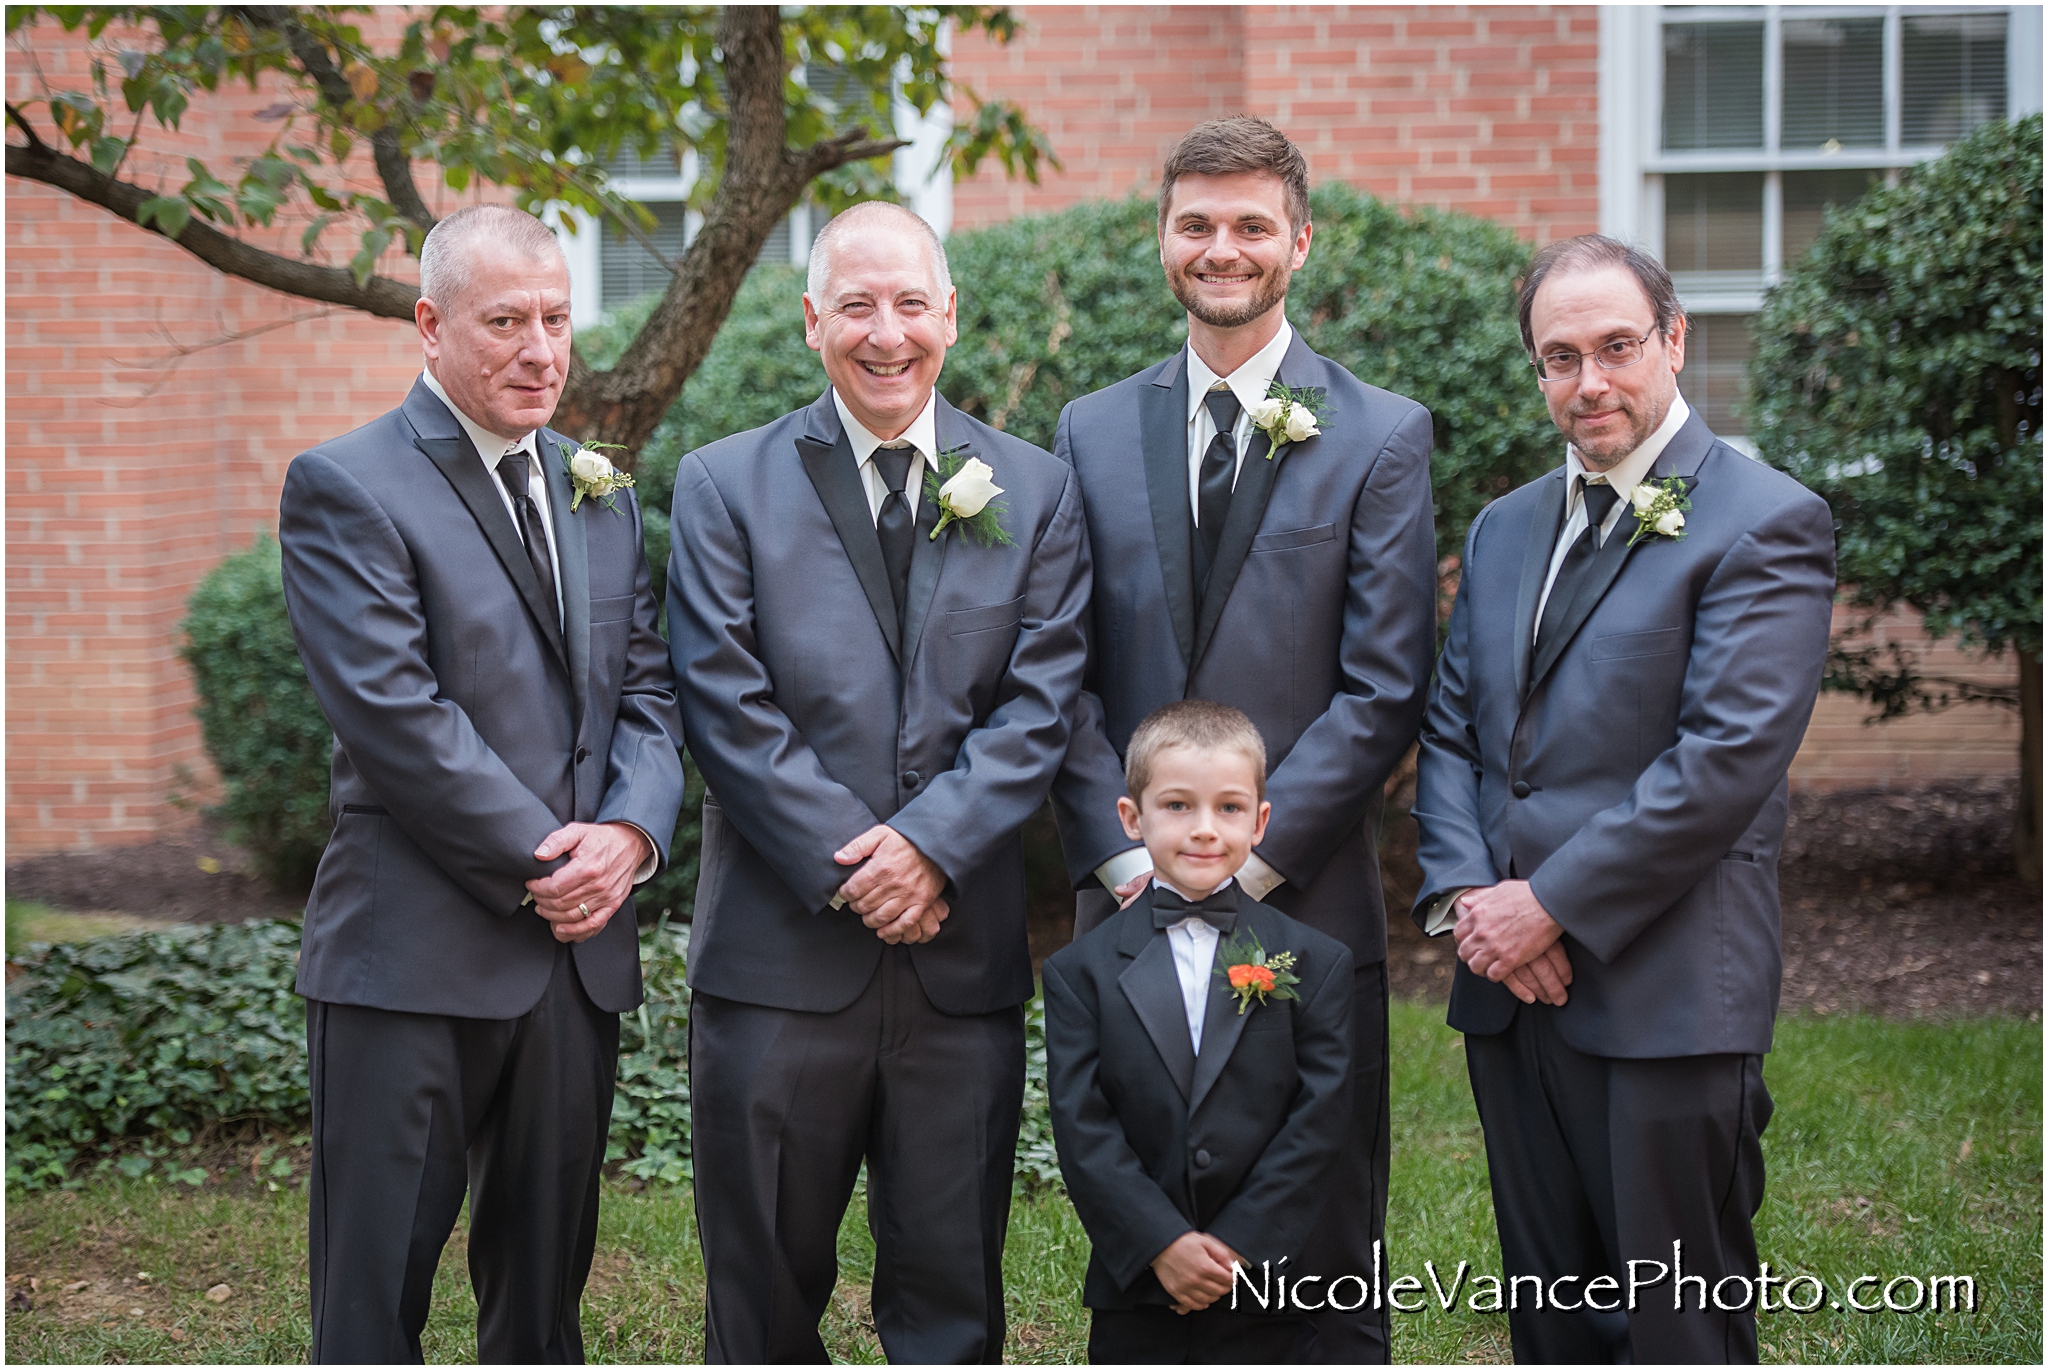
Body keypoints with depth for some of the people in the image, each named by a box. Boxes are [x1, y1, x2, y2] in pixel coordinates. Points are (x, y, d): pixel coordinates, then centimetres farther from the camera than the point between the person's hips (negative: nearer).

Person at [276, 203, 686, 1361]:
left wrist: (631, 832, -9)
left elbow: (647, 688, 11)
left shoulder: (600, 495, 15)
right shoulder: (348, 488, -7)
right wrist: (546, 865, -15)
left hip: (576, 950, 6)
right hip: (415, 955, -6)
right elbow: (397, 717, -16)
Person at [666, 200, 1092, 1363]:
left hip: (964, 951, 1)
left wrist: (932, 843, -13)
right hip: (781, 949, -1)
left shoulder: (1035, 491, 8)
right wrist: (848, 864, -12)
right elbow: (729, 708, -5)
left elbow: (1041, 702, 0)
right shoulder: (724, 485, 3)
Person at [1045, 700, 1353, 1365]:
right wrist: (1161, 1243, -15)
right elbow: (1081, 1124, -5)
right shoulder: (1081, 972, 2)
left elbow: (1320, 1114, -4)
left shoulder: (1315, 963, 2)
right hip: (1134, 1299, 0)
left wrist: (1239, 1244, -12)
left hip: (1265, 1301, 0)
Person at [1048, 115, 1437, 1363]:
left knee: (1327, 1249, 5)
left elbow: (1385, 689, -5)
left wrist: (1246, 860, -12)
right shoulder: (1094, 432, 10)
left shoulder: (1381, 438, 1)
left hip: (1306, 903, -2)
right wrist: (1127, 858, -7)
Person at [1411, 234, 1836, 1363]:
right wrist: (1466, 892, -4)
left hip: (1665, 1001, -6)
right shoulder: (1505, 527, 16)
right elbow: (1450, 731, 14)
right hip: (1508, 989, 7)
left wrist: (1553, 905, -15)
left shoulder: (1764, 525, -7)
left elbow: (1727, 757, -16)